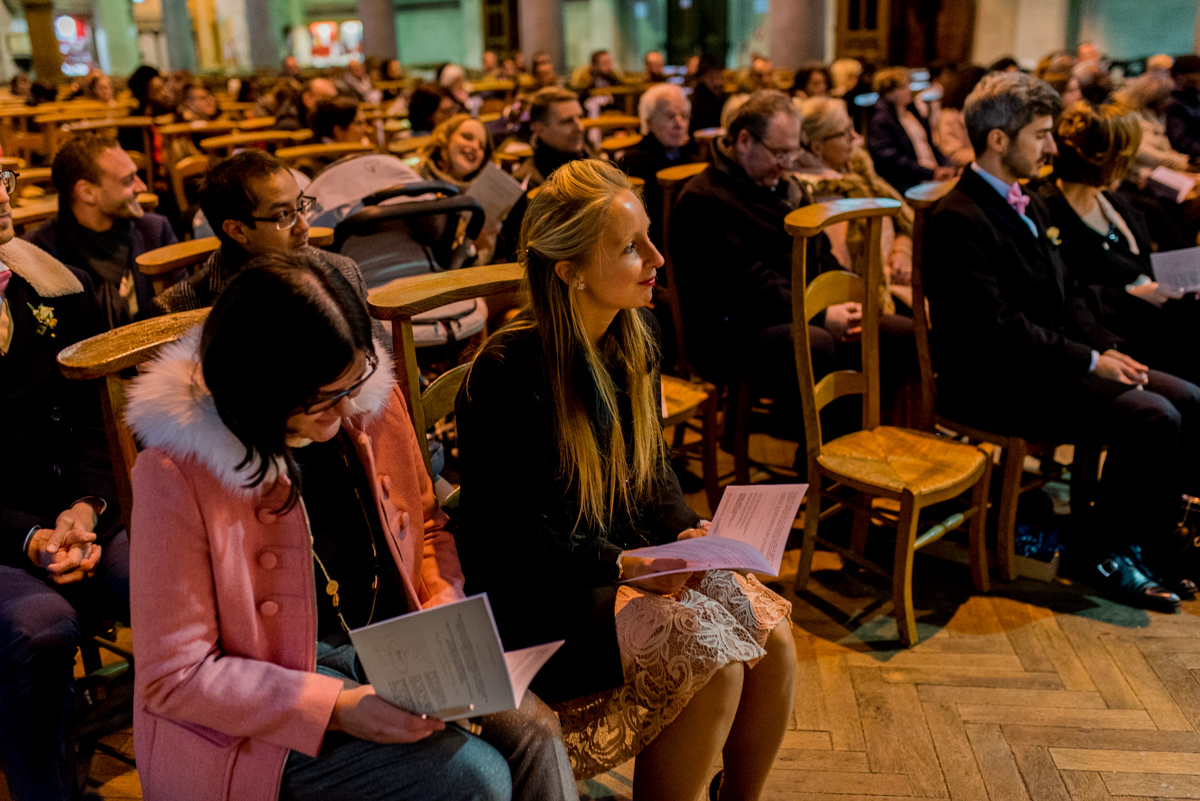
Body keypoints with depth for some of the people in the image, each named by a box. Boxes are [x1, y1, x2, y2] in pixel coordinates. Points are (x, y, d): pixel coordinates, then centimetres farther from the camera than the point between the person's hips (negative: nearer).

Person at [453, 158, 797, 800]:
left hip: (626, 558, 7)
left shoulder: (632, 341, 2)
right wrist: (619, 567, -22)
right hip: (534, 597, -7)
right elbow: (494, 542, -18)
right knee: (712, 655, -22)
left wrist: (688, 531, -5)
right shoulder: (508, 374, -22)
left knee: (772, 634, -10)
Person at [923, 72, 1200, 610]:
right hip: (996, 386, -10)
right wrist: (1090, 361, -17)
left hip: (1054, 361, 10)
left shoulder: (1029, 206, 16)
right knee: (1151, 419, -20)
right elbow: (997, 328, -22)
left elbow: (1068, 296, 18)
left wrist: (1109, 348, 1)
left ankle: (1149, 538, 11)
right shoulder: (958, 221, -16)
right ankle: (1103, 555, -3)